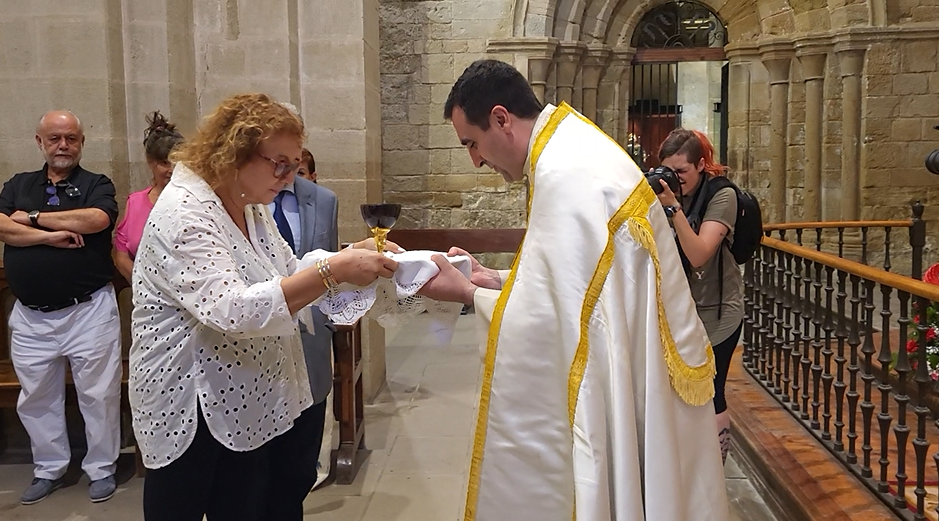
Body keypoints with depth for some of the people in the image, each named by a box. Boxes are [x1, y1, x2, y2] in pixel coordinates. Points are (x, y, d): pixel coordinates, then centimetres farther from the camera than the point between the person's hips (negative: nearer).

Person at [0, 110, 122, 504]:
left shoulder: (97, 185, 2)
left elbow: (96, 219, -19)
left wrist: (33, 218, -9)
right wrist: (49, 236, -17)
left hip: (88, 310, -4)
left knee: (98, 394, 4)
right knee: (37, 397, 14)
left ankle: (101, 469, 19)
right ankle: (48, 469, 30)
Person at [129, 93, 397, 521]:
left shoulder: (249, 205, 8)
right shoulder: (183, 216, -21)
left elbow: (285, 273, 15)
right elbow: (233, 310, -32)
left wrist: (347, 256, -3)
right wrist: (333, 271, -34)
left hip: (258, 401, 9)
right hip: (197, 416, -8)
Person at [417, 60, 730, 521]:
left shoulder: (566, 173, -23)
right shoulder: (577, 151, 9)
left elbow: (555, 316, -23)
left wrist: (467, 293, -11)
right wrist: (500, 282, 7)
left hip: (623, 389, -10)